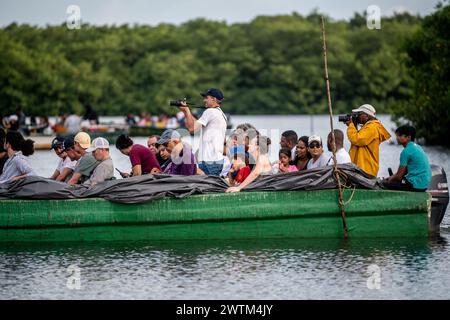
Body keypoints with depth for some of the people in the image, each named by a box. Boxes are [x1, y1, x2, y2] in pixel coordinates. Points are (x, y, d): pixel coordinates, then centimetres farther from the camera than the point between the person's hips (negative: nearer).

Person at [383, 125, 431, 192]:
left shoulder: (406, 151, -14)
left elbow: (399, 176, -10)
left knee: (385, 184, -12)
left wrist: (389, 181, 7)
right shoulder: (416, 147, 15)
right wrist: (391, 177, 17)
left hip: (417, 185, -10)